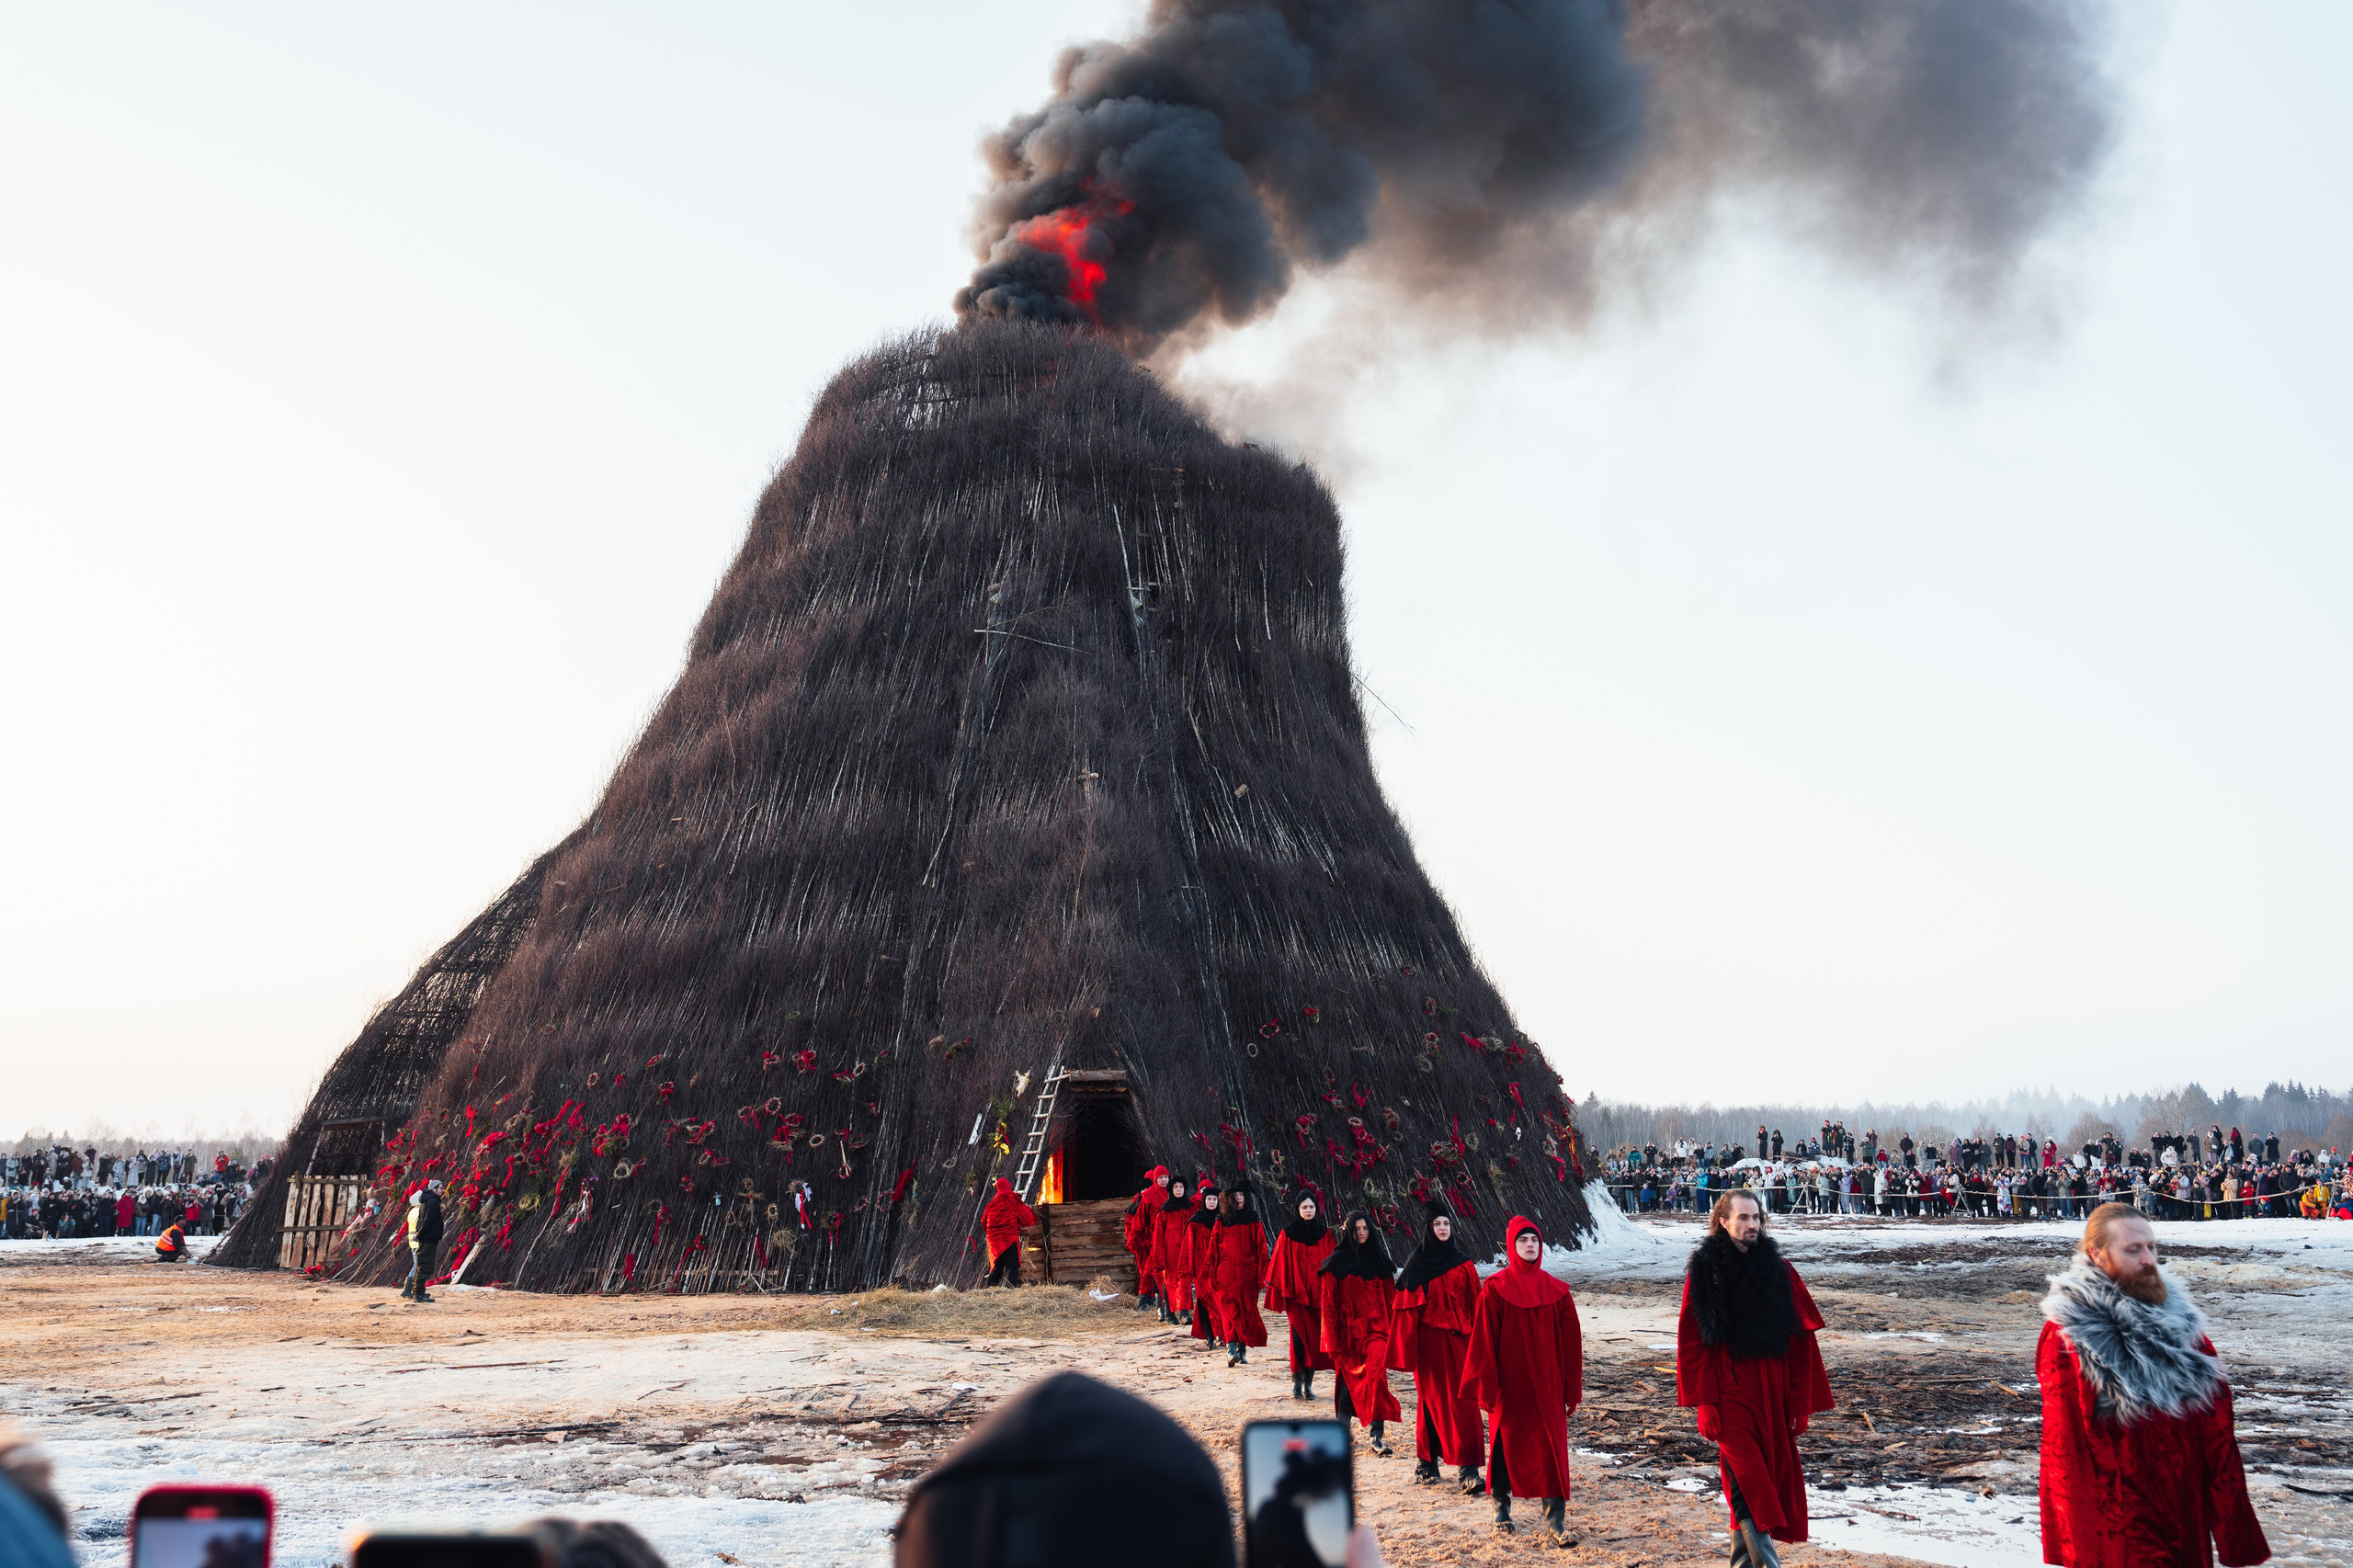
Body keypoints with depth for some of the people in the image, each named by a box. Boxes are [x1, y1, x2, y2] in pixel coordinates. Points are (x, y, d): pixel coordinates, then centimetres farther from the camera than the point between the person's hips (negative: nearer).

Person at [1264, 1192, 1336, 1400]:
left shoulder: (1325, 1233, 7)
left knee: (1315, 1339, 0)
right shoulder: (1287, 1234, 0)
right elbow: (1279, 1265, 0)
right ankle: (1297, 1381, -1)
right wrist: (1279, 1297, -5)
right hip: (1295, 1294, -2)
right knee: (1300, 1336, -11)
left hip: (1319, 1295, 2)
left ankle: (1308, 1383, 9)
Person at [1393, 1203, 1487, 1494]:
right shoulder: (1416, 1264, 0)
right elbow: (1407, 1309, -1)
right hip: (1430, 1341, -2)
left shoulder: (1463, 1263, 8)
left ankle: (1467, 1470, -7)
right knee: (1433, 1401, 3)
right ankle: (1427, 1463, 17)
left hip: (1459, 1340, 2)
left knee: (1464, 1402, -5)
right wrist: (1408, 1350, -6)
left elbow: (1475, 1304, 8)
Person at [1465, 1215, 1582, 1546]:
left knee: (1552, 1448, -2)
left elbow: (1571, 1342, 6)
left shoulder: (1557, 1291, 4)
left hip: (1548, 1387, 2)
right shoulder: (1494, 1290, -4)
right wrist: (1487, 1386, -9)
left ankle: (1555, 1519, 1)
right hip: (1509, 1385, -2)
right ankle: (1502, 1510, 25)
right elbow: (1483, 1341, -5)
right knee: (1505, 1445, 8)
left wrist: (1573, 1388, 3)